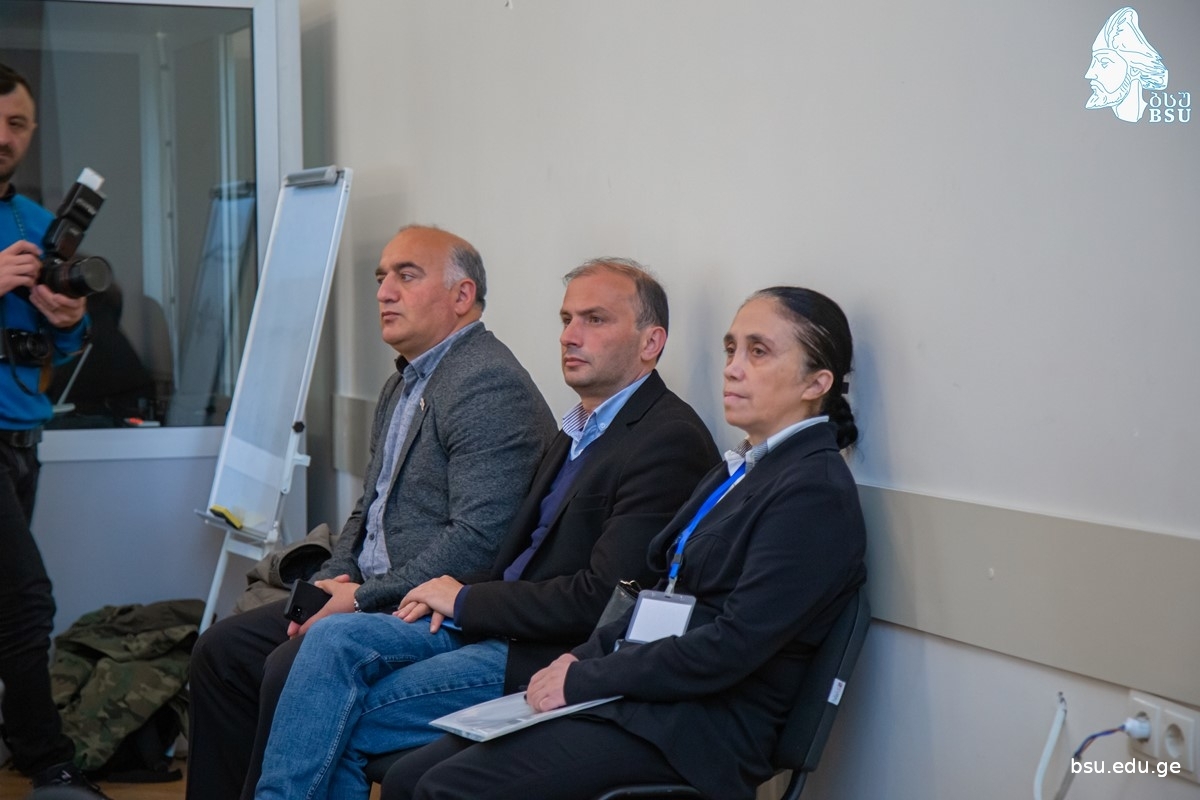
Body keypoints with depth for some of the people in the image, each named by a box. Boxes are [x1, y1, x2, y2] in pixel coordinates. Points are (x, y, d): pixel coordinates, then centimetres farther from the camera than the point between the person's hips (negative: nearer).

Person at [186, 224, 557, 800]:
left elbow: (479, 538, -24)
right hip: (372, 596, 10)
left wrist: (365, 598, -18)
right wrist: (330, 581, 3)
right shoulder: (402, 385, 17)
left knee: (292, 669, -26)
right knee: (220, 650, 4)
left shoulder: (488, 385, -16)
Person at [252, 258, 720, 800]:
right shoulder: (580, 428, 16)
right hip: (498, 628, 8)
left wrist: (467, 600, -10)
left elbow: (600, 598, -20)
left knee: (344, 722, -14)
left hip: (551, 657, -8)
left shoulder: (670, 439, -15)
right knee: (334, 639, -10)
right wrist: (455, 598, 0)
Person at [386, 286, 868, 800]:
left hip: (696, 730, -9)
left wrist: (584, 679, -13)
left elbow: (731, 646, -20)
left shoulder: (817, 492, -13)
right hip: (640, 697, 9)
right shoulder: (743, 469, 17)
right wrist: (585, 657, 2)